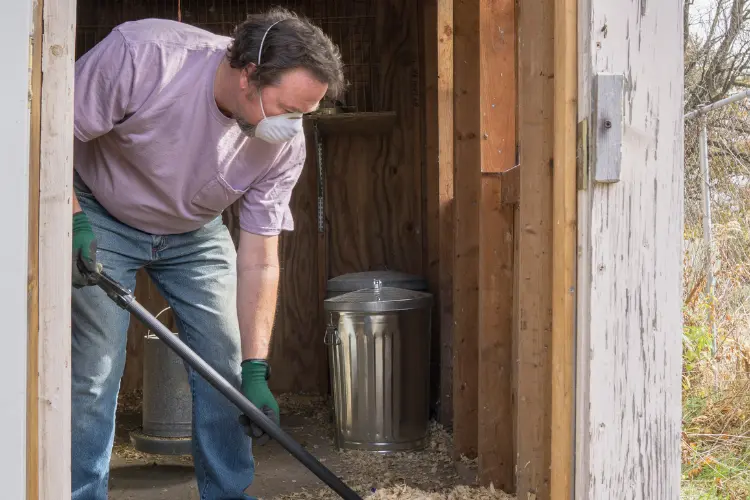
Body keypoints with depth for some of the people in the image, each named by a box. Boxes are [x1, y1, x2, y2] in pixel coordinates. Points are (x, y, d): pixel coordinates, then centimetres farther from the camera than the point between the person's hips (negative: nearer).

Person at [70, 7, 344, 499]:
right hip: (102, 219, -3)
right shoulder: (141, 54, -34)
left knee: (226, 363, 0)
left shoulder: (284, 144, -22)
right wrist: (73, 220, -30)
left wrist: (255, 371, -20)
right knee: (95, 369, -9)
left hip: (195, 235, 4)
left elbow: (259, 263, -17)